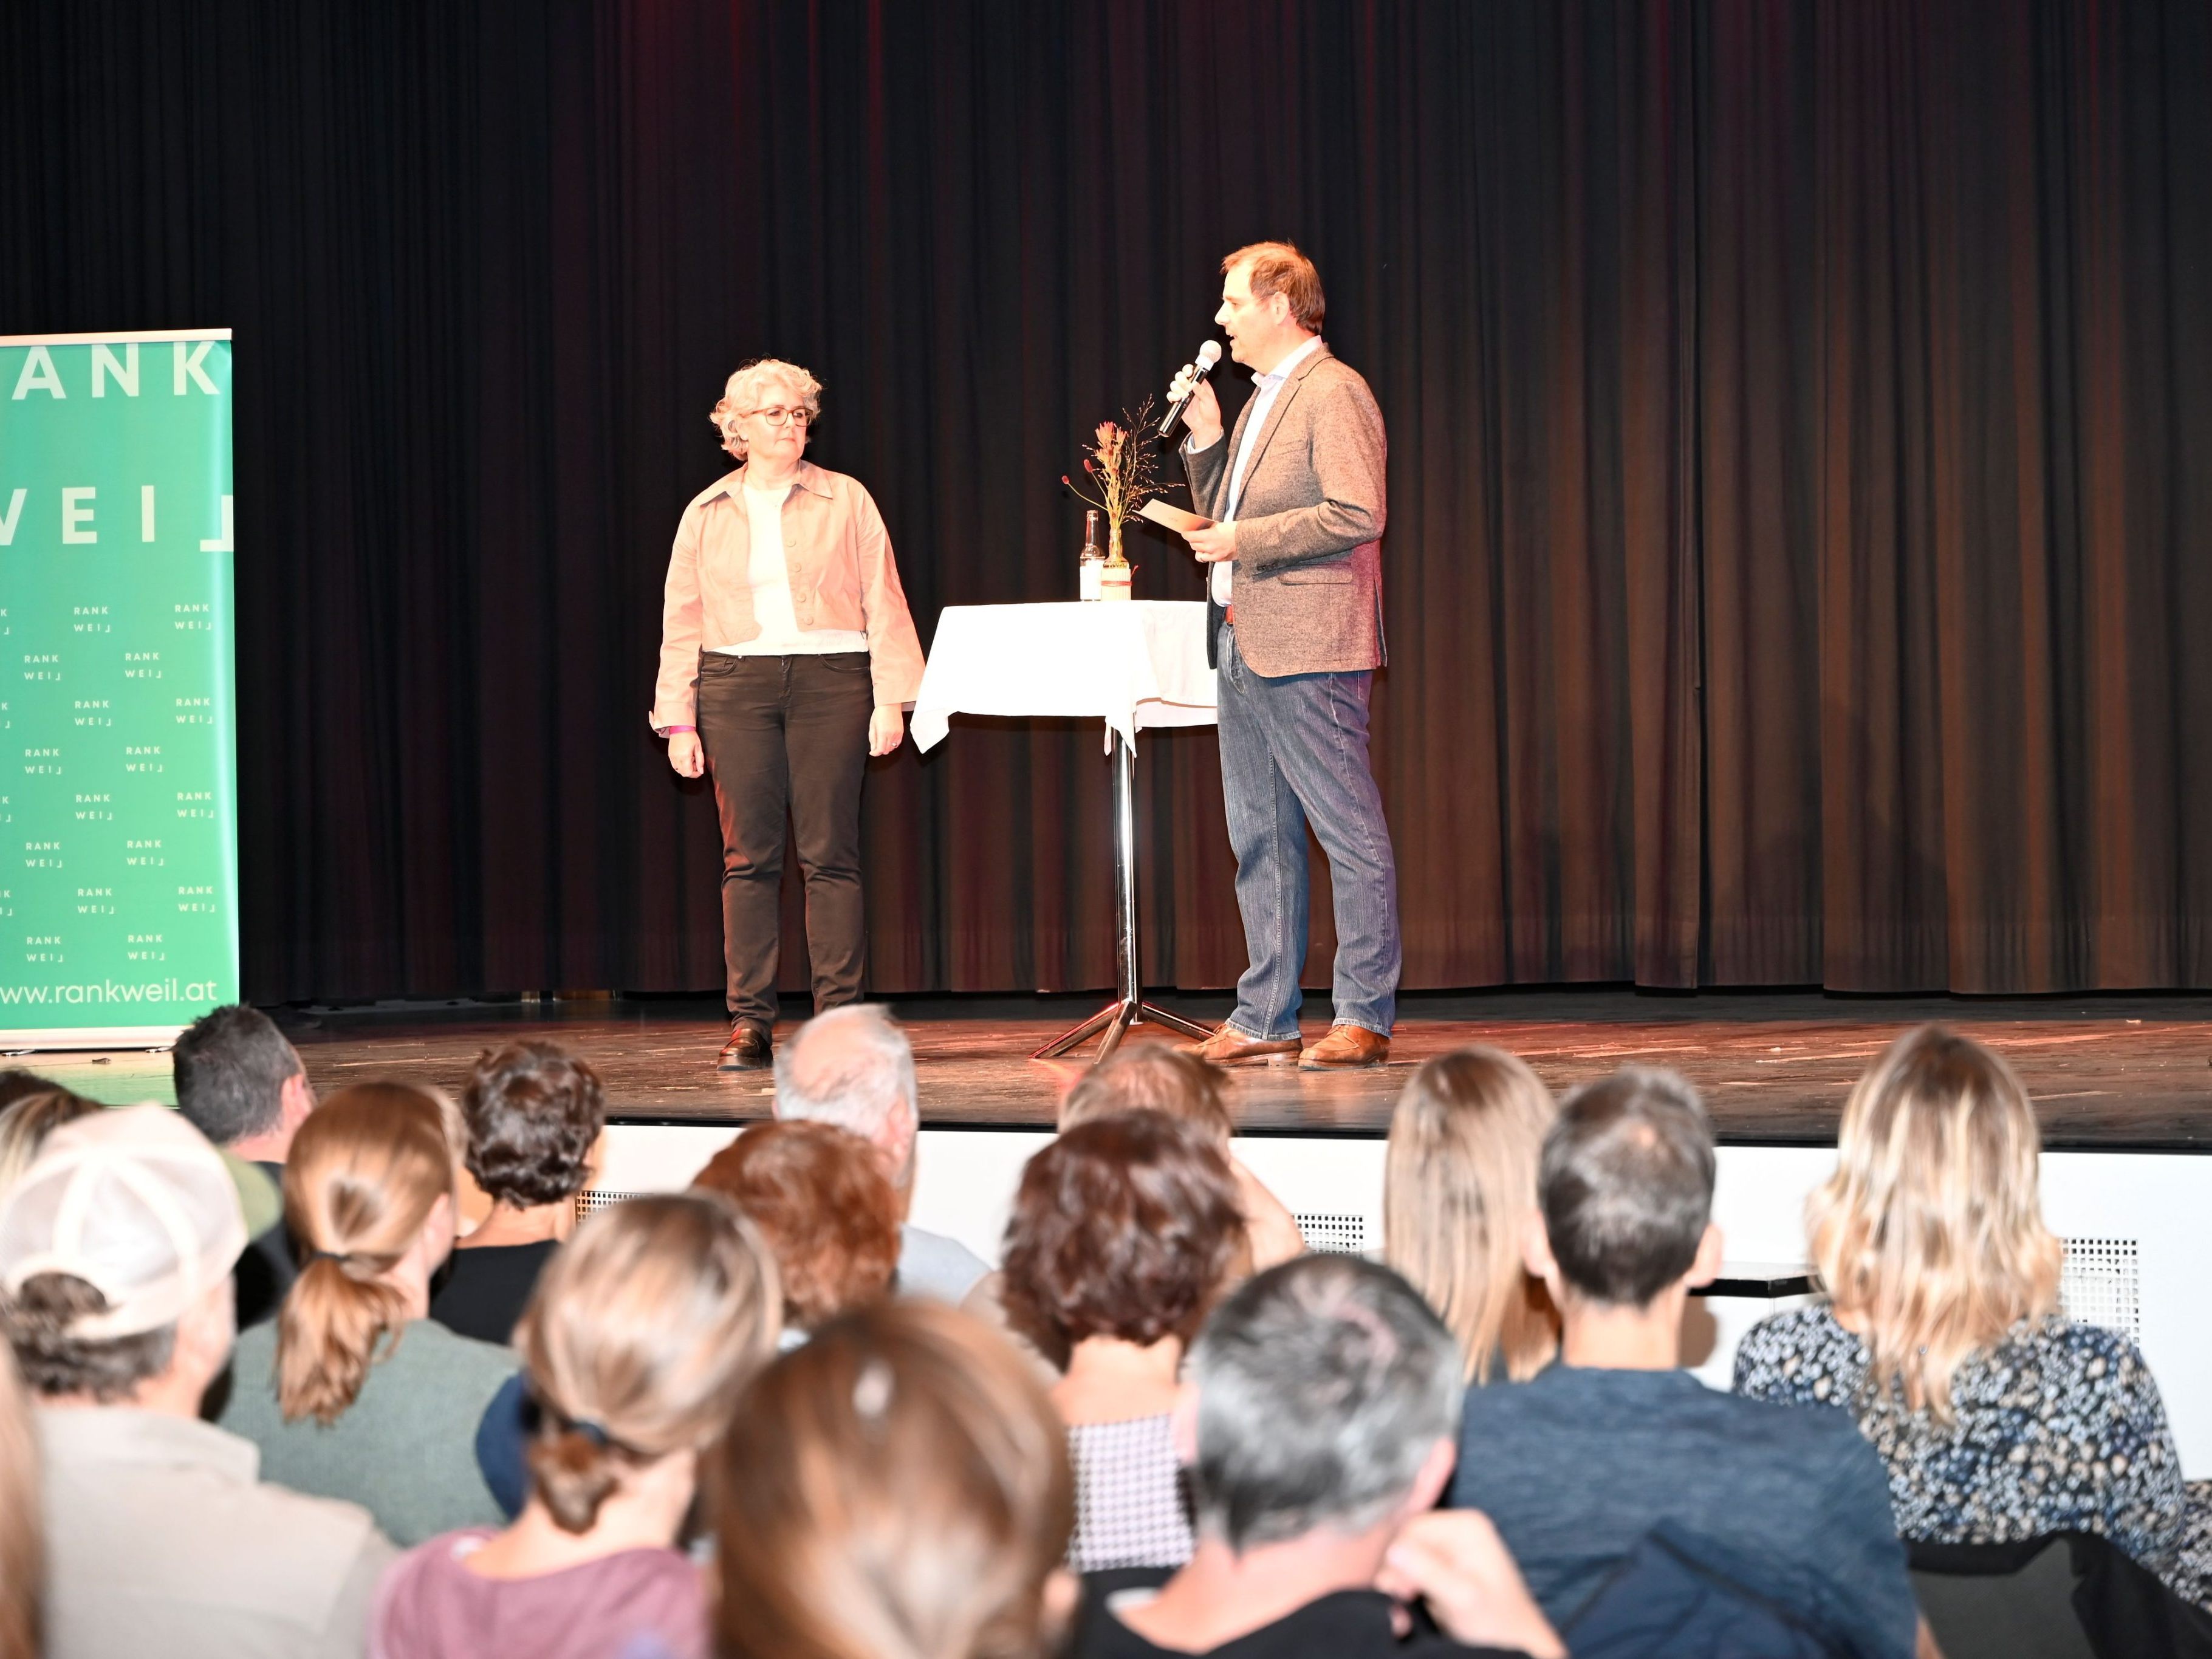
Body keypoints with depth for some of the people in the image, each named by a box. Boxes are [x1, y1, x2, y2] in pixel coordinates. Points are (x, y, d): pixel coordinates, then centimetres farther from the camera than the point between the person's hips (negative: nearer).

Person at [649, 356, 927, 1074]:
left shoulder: (845, 501, 7)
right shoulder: (705, 515, 12)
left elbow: (883, 602, 3)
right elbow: (682, 623, 12)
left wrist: (891, 698, -5)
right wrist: (678, 720, 5)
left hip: (830, 679, -1)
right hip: (738, 686, 2)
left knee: (830, 854, -4)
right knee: (748, 856, -1)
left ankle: (840, 1016, 0)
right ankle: (750, 1022, 2)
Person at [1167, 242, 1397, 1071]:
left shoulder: (1333, 393, -9)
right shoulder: (1261, 401, 21)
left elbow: (1358, 515, -19)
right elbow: (1224, 517, 25)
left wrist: (1245, 540, -15)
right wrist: (1205, 438, 11)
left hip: (1308, 646, -10)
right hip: (1243, 644, 10)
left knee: (1349, 832, -5)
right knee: (1259, 839, 11)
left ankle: (1364, 1017, -3)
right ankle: (1265, 1017, 15)